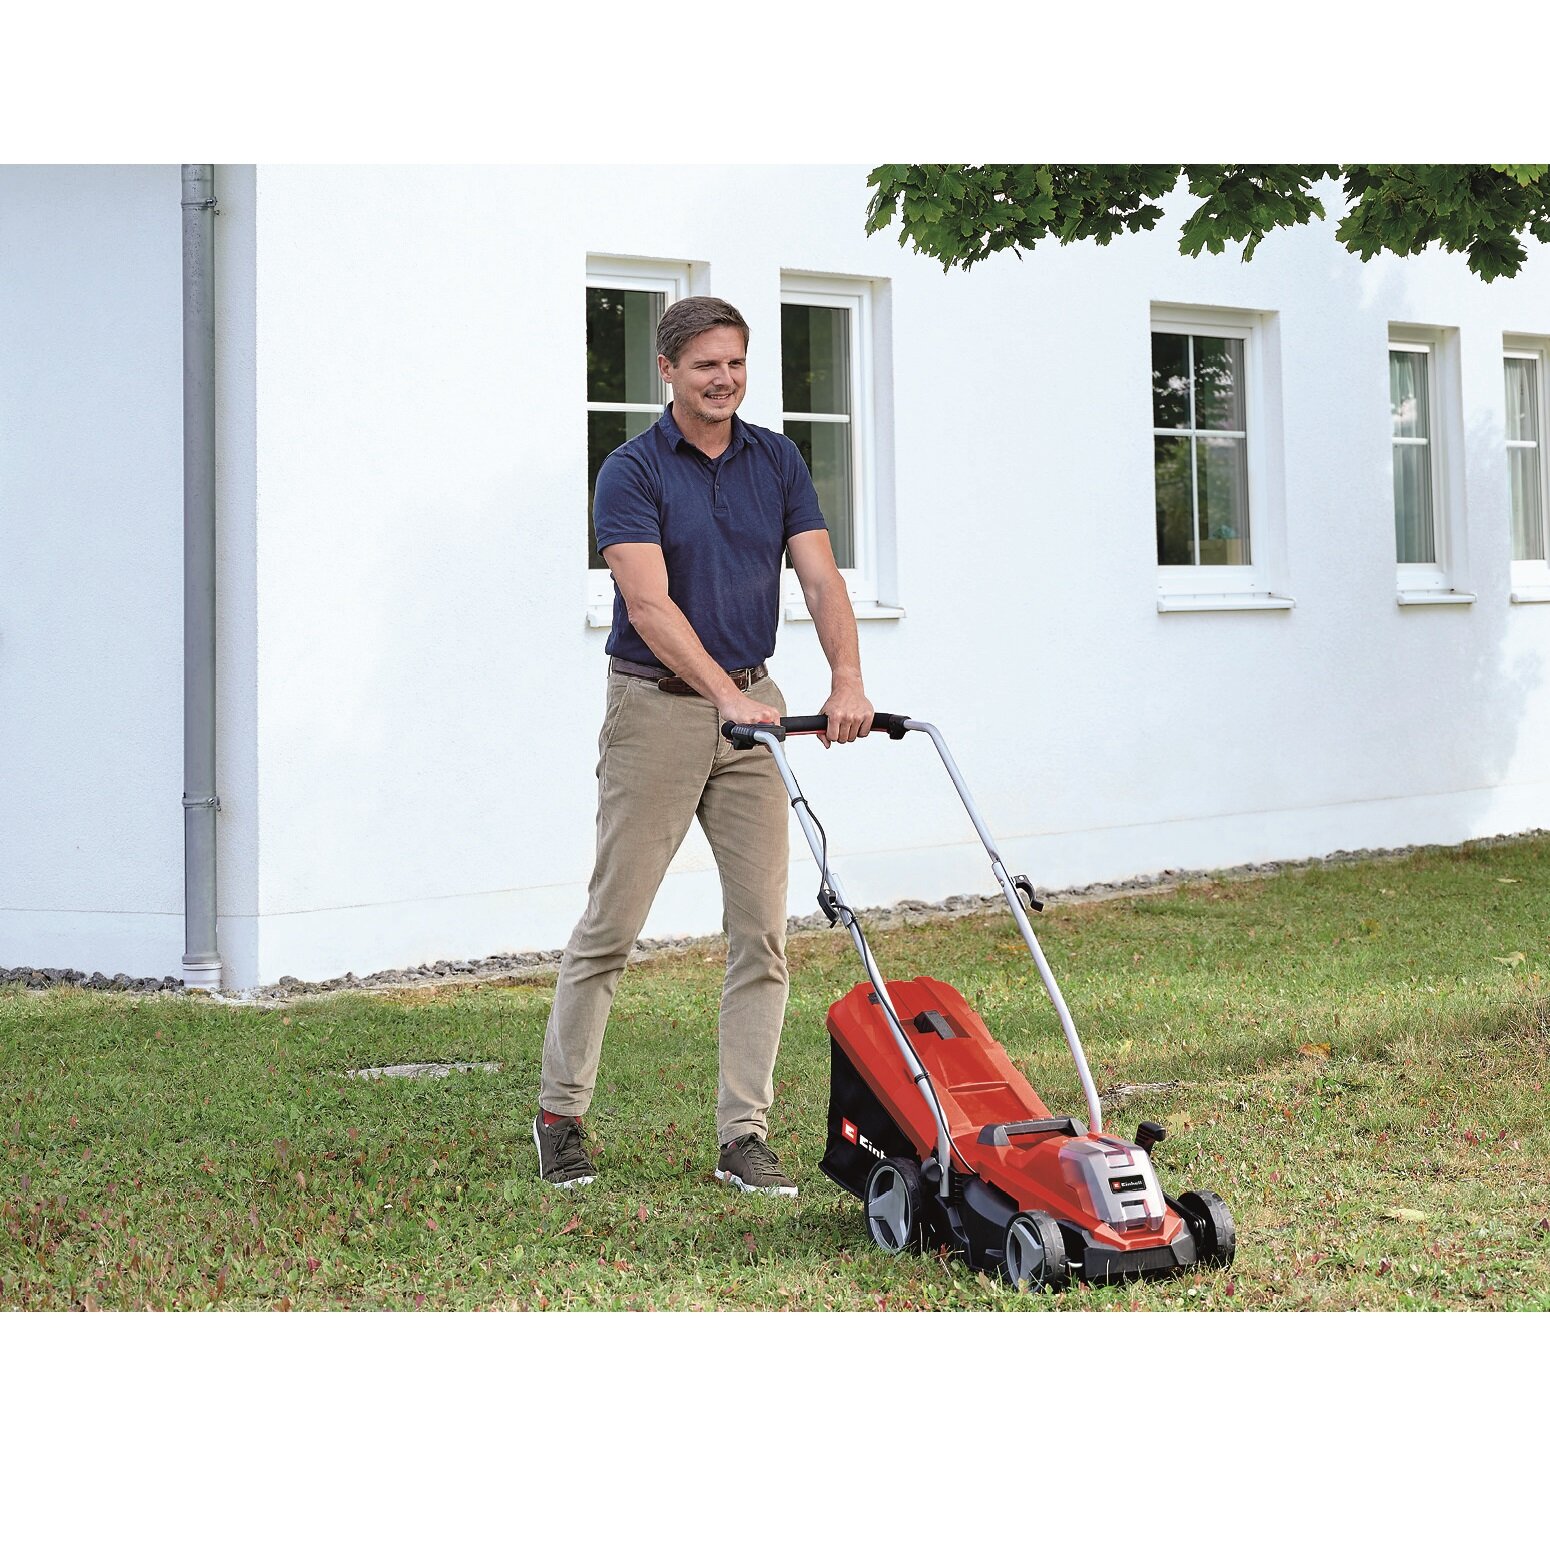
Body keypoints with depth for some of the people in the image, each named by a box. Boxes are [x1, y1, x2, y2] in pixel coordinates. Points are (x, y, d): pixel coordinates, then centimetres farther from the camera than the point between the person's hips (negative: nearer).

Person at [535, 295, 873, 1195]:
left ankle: (744, 1135, 5)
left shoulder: (777, 462, 6)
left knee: (763, 927, 0)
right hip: (658, 706, -4)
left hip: (753, 705, 4)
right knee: (612, 923, 0)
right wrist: (726, 694, -31)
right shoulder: (633, 472, -8)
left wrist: (849, 682, -20)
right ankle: (561, 1116, 14)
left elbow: (820, 577, -3)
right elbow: (650, 603, -19)